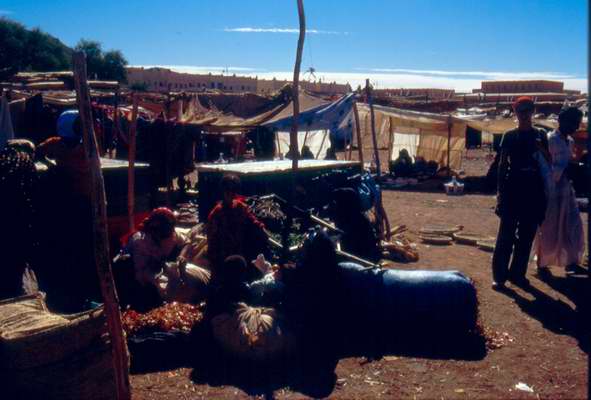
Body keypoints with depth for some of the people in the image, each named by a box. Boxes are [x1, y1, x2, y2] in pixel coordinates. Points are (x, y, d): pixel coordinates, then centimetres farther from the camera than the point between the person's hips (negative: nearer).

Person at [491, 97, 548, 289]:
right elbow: (502, 163, 3)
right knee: (506, 234, -5)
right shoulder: (509, 136, 3)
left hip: (533, 189, 3)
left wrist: (542, 150, -12)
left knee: (526, 235, 6)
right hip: (512, 188, -2)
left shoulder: (540, 136, 8)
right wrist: (500, 190, -3)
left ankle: (517, 273, 15)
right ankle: (499, 275, -3)